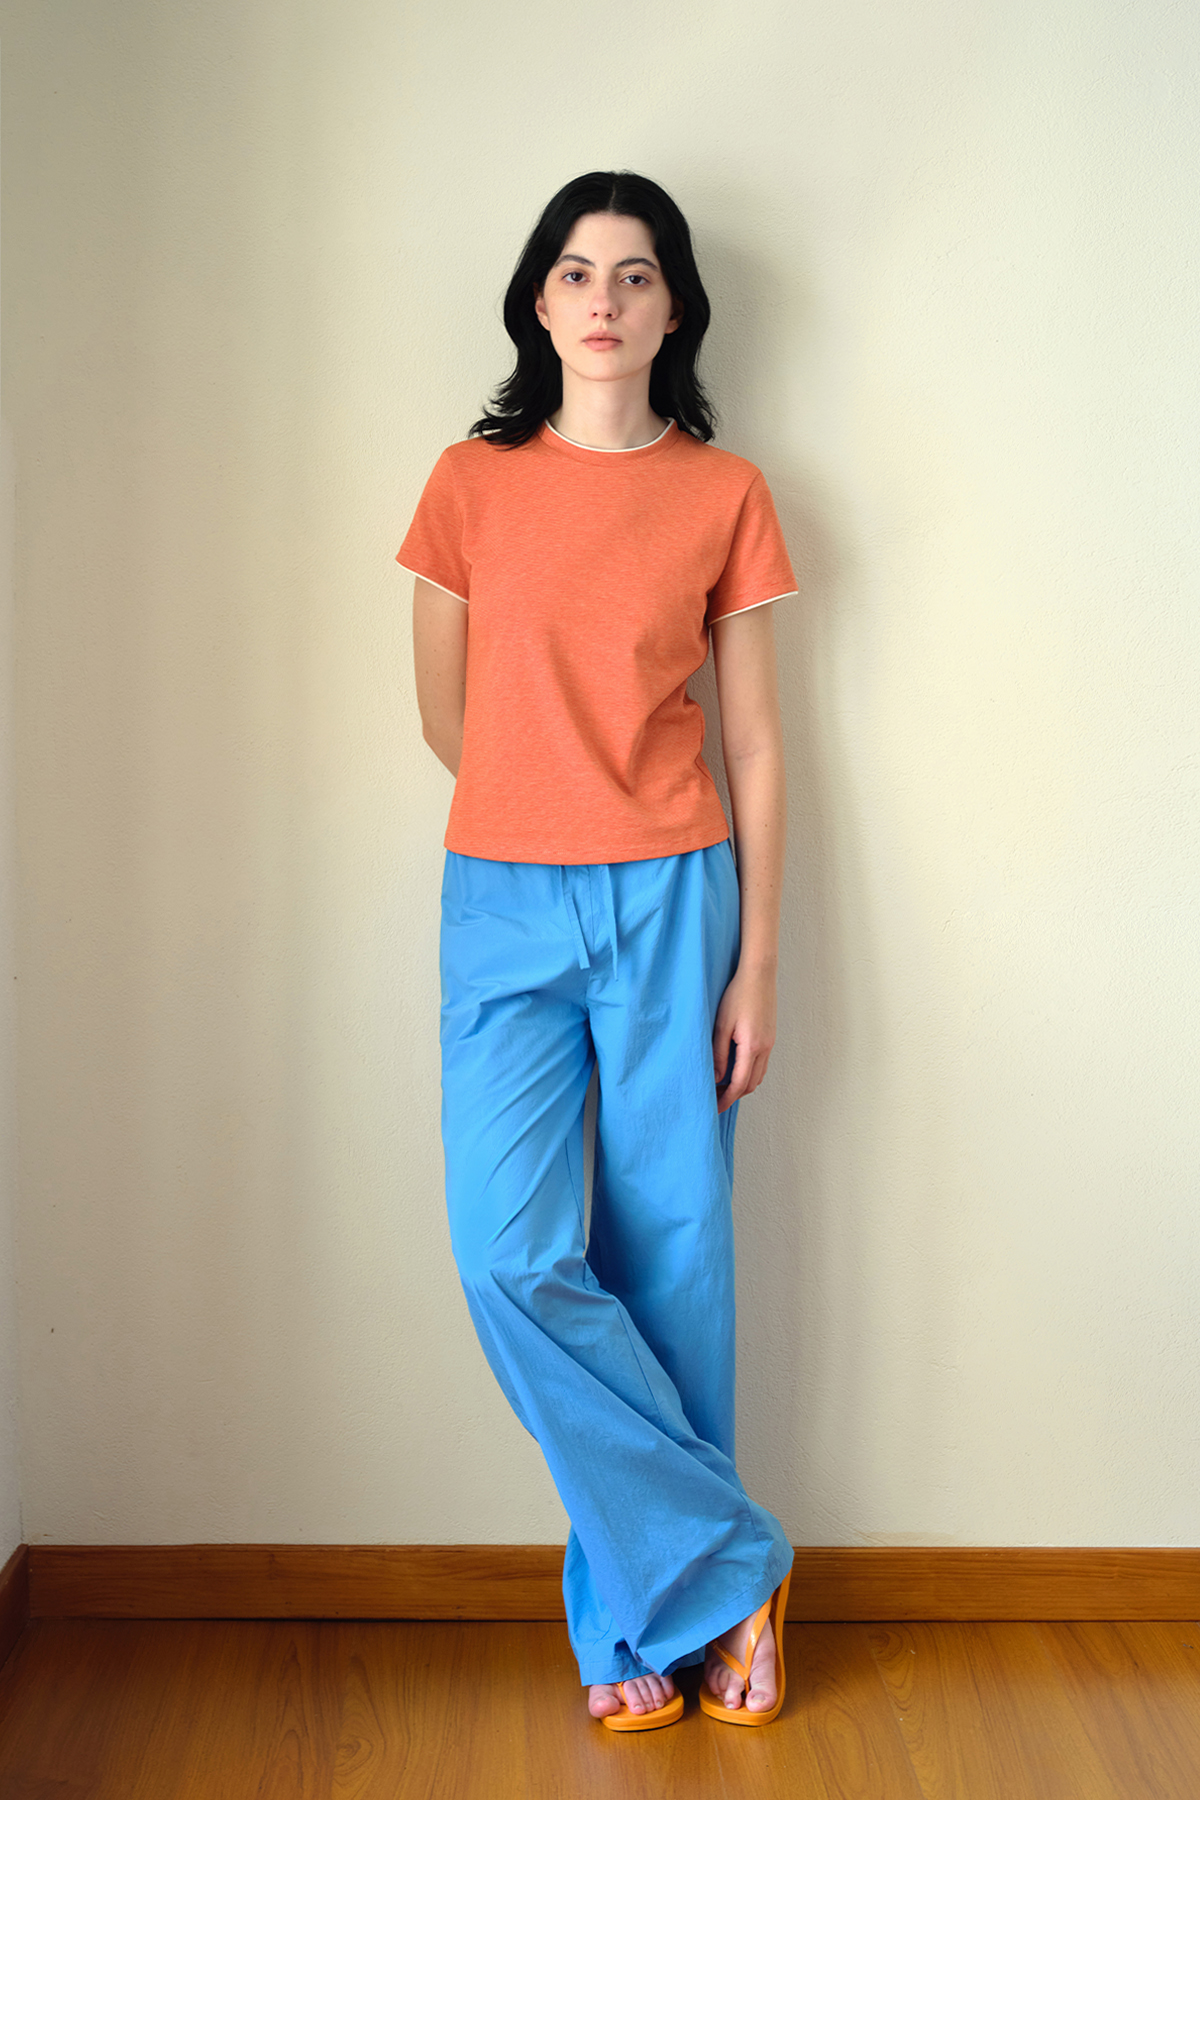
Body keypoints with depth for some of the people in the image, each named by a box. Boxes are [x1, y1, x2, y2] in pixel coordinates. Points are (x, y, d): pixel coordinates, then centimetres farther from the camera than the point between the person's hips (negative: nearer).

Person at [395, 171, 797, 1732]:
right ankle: (731, 1564, 7)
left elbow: (753, 745, 4)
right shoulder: (472, 482, 6)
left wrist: (755, 963, 0)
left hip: (672, 902, -1)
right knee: (514, 1258, -10)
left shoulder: (726, 494, 4)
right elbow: (446, 714, 12)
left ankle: (642, 1614, 19)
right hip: (504, 903, 1)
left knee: (670, 1263, 2)